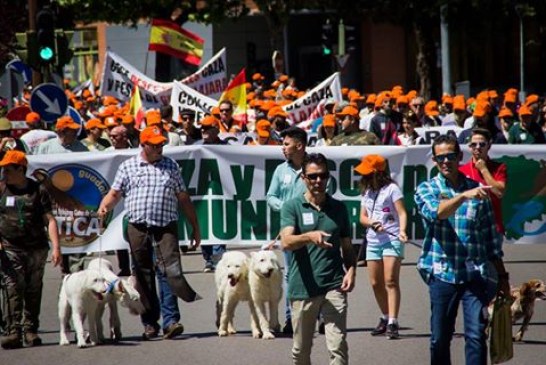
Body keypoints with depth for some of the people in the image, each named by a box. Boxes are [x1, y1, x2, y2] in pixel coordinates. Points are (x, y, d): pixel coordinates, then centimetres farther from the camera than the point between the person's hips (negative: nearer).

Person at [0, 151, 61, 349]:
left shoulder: (37, 191, 4)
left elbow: (49, 219, 1)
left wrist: (56, 247, -8)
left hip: (37, 249, 1)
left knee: (33, 290, 4)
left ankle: (30, 330, 12)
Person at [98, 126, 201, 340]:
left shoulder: (171, 166, 13)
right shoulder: (128, 167, 9)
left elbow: (183, 199, 15)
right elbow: (114, 194, 7)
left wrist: (195, 228, 15)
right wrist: (104, 207, -14)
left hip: (166, 227, 0)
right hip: (138, 228, 0)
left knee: (170, 272, -13)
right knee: (143, 277, 4)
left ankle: (170, 321, -14)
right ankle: (150, 324, 10)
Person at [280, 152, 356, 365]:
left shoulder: (338, 208, 11)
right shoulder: (292, 207, 1)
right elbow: (286, 242, -15)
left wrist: (351, 270, -2)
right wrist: (310, 237, -34)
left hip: (334, 286, 1)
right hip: (302, 288, -1)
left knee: (338, 347, -11)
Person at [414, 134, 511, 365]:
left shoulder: (477, 190, 9)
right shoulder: (426, 190, 5)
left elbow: (492, 237, 14)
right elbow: (436, 212, -18)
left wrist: (502, 276, 12)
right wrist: (464, 196, -34)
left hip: (475, 274, 0)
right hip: (442, 274, 0)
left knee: (477, 336, -9)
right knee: (440, 339, 4)